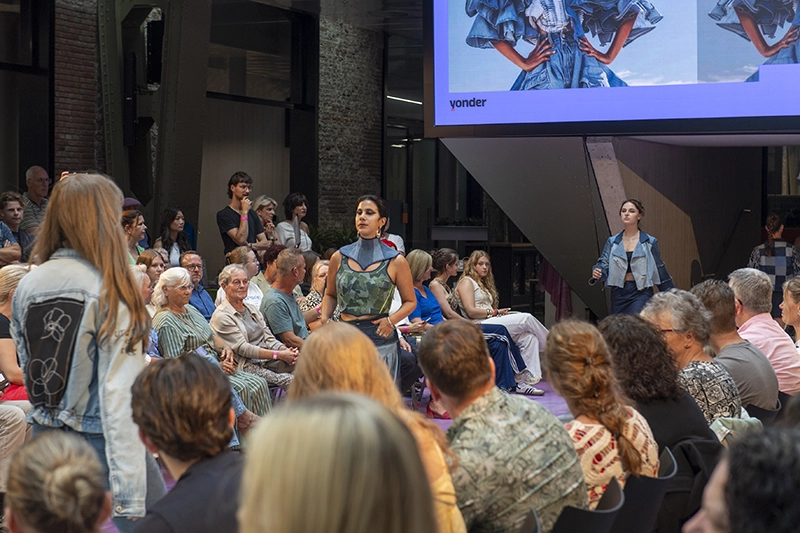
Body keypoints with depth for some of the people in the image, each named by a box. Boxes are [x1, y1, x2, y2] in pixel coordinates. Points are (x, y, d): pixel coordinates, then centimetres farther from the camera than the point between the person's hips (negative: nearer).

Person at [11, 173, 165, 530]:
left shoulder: (26, 287, 0)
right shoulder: (111, 293, -17)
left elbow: (28, 369, 12)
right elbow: (120, 396, -20)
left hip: (44, 437, 6)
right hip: (101, 442, -6)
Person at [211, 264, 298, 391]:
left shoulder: (252, 309, 21)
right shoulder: (221, 316, -4)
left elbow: (268, 338, 15)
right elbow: (242, 348, -12)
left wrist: (285, 350, -8)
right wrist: (278, 355, -18)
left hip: (268, 361, 7)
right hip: (247, 365, -7)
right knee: (288, 380, -31)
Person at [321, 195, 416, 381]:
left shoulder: (395, 261, 2)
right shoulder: (340, 257, 8)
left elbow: (410, 301, 9)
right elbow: (330, 295, 21)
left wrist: (391, 320, -8)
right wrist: (325, 318, 2)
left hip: (380, 340, -2)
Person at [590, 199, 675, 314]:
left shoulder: (649, 242, 3)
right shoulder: (612, 241, 10)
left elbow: (660, 270, 8)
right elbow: (603, 263, 1)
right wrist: (597, 272, -23)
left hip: (641, 293, -3)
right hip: (618, 293, 3)